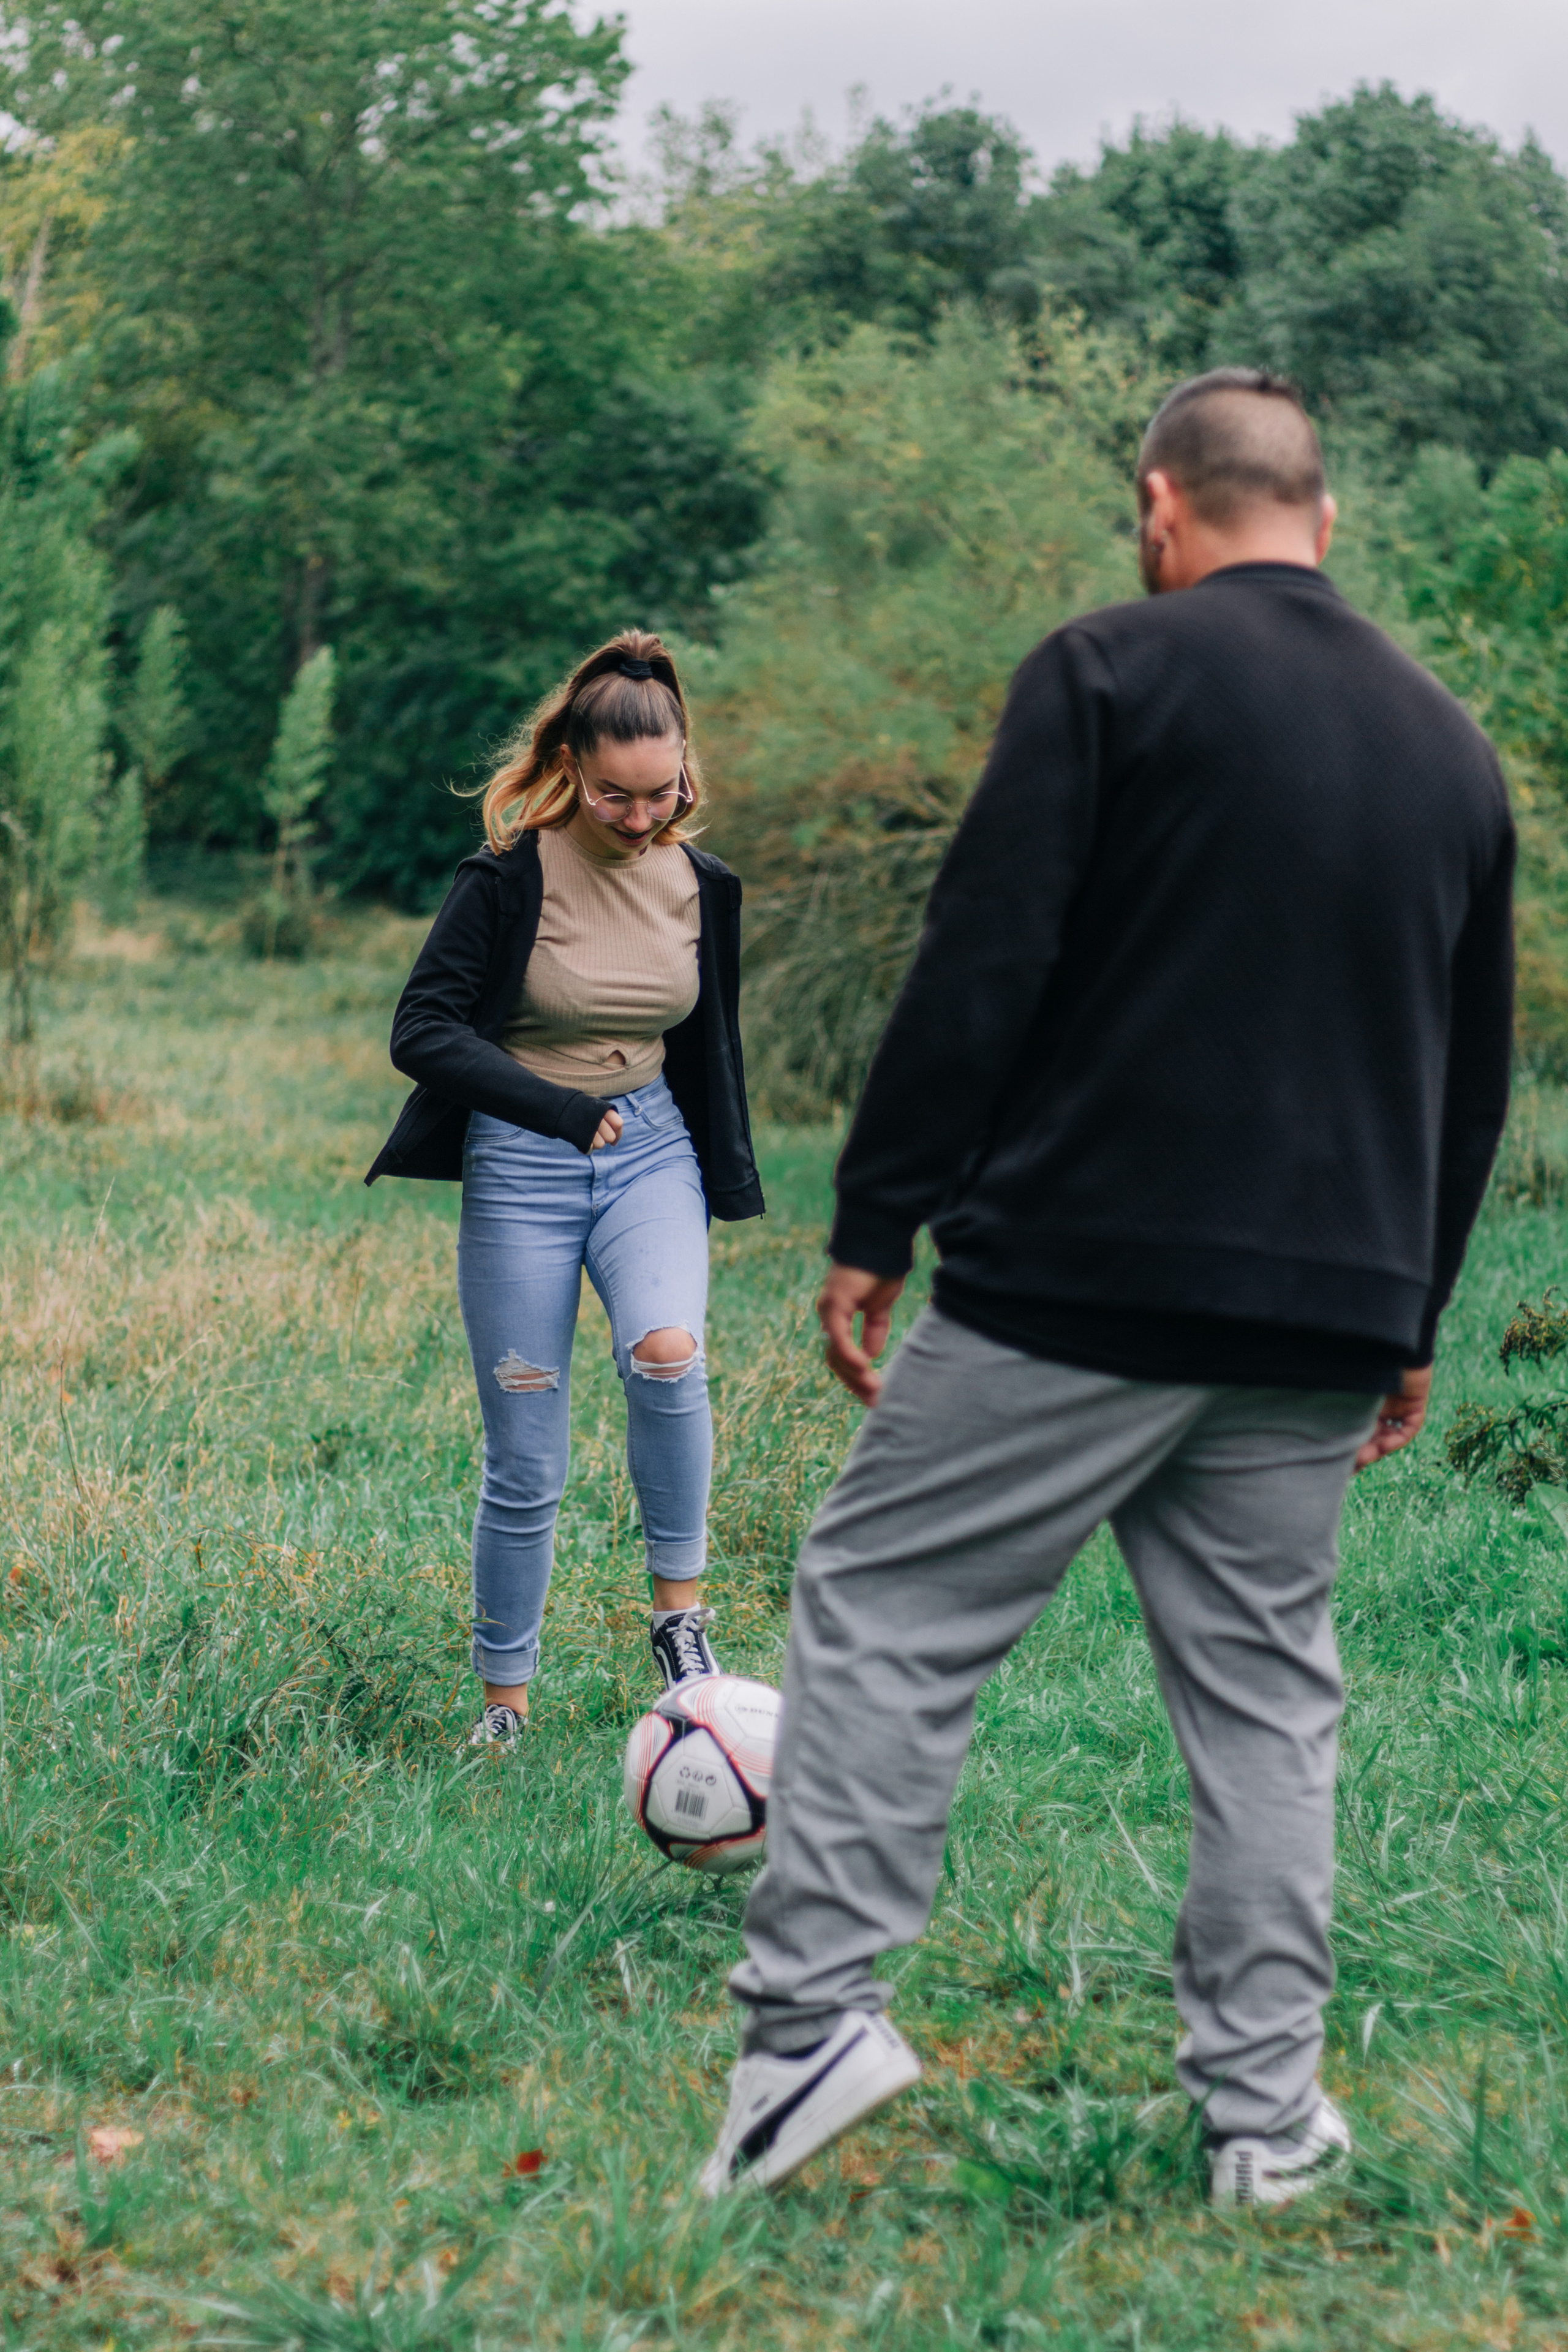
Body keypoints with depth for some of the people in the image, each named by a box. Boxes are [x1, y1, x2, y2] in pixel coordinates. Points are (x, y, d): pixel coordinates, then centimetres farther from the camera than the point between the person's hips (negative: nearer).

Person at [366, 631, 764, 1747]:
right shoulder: (510, 877, -12)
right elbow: (422, 1030, -15)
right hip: (522, 1164, -3)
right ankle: (505, 1701, 16)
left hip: (653, 1151, 3)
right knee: (528, 1463, -1)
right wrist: (566, 1110, -19)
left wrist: (726, 1177, 18)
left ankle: (681, 1611, -10)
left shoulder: (700, 883, 2)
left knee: (666, 1356, -28)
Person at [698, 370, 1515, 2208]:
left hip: (1077, 1282, -5)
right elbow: (1477, 1070, 19)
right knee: (1265, 1689, 12)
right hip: (1320, 1325, 5)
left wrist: (873, 1227, -7)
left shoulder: (1111, 674, -4)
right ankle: (1266, 2112, 14)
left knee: (883, 1605, 3)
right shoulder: (1448, 744, 15)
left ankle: (810, 2012, -5)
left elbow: (979, 971, -11)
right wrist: (1411, 1322, 25)